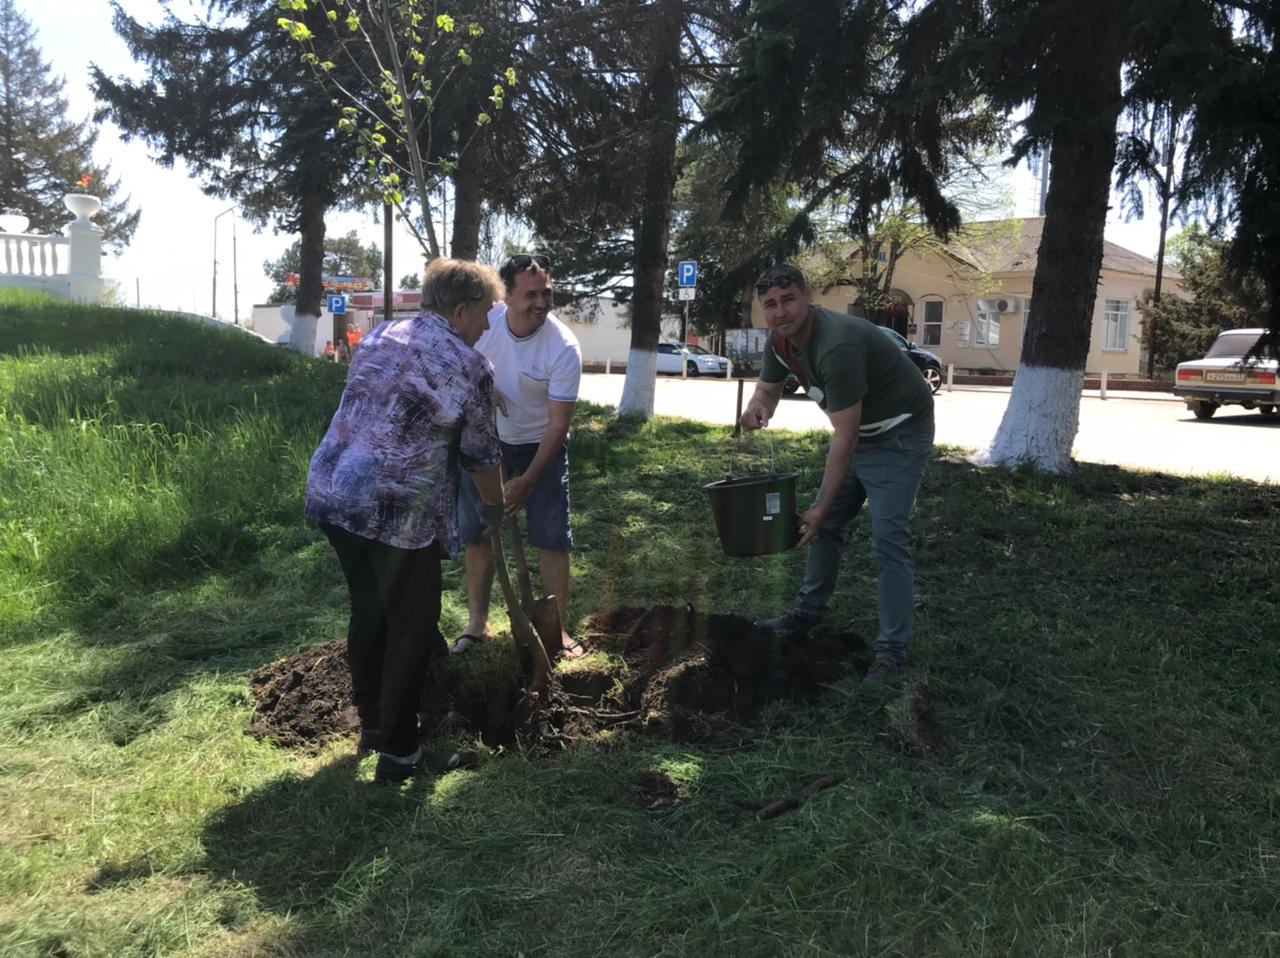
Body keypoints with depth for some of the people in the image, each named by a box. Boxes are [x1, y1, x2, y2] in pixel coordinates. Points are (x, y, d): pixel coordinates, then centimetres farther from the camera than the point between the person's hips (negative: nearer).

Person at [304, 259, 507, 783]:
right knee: (411, 627, 7)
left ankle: (372, 723, 35)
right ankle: (399, 751, 16)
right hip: (398, 511, -7)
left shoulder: (379, 336, 15)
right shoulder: (469, 365, -5)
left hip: (330, 493, 8)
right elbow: (481, 453, 2)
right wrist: (493, 507, 19)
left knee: (367, 612, 21)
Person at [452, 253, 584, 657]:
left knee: (553, 539, -3)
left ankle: (557, 629, 12)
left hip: (540, 444, -3)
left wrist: (528, 481, -26)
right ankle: (477, 623, 24)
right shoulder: (485, 321, -20)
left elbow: (558, 426, -23)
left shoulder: (564, 347, -27)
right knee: (477, 532, 8)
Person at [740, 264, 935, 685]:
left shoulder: (837, 346, -34)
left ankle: (892, 652, -8)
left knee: (887, 537, -15)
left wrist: (822, 507, -29)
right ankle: (809, 611, 32)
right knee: (826, 523, 14)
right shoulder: (780, 341, -6)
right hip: (859, 432, 9)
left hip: (899, 433, -9)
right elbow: (768, 387, 10)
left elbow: (845, 437, -32)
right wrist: (757, 406, -17)